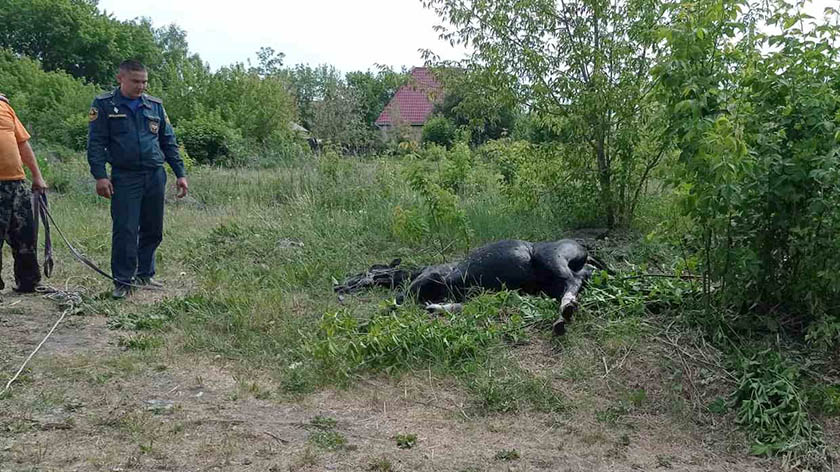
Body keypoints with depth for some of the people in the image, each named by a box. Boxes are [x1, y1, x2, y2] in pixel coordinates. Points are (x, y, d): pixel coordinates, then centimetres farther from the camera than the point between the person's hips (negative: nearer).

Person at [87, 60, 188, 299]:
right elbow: (96, 143, -3)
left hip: (155, 177, 4)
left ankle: (145, 274, 26)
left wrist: (180, 173, 10)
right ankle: (123, 281, 4)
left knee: (153, 230, 10)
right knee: (125, 230, -7)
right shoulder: (104, 105, 1)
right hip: (124, 178, -4)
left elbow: (169, 142, 15)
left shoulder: (155, 105, 12)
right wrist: (100, 175, -13)